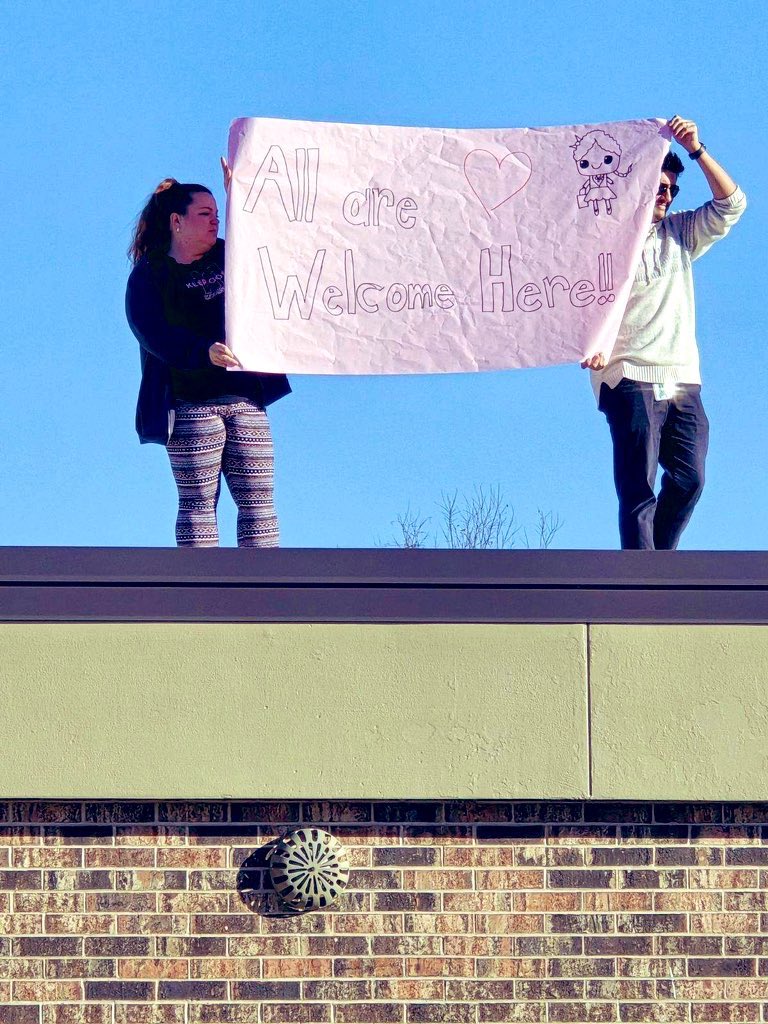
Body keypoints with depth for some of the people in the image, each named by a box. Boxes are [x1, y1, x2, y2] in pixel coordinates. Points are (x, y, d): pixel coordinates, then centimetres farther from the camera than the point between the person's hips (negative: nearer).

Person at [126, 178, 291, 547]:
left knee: (258, 500, -1)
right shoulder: (148, 276, 0)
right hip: (191, 404, -5)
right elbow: (154, 334, -14)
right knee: (197, 503, -5)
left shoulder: (228, 258, 17)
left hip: (246, 399, 5)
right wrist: (205, 351, -30)